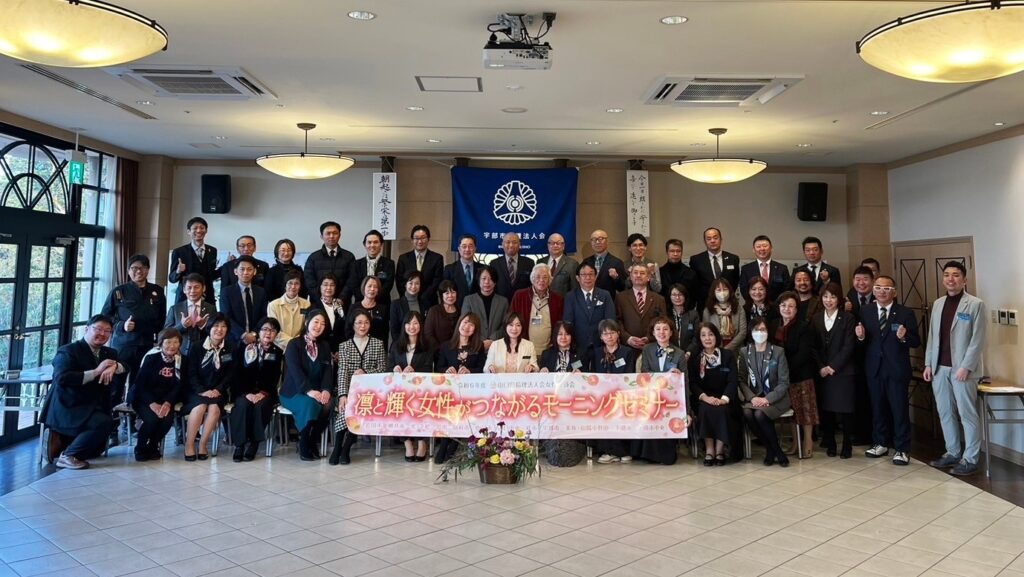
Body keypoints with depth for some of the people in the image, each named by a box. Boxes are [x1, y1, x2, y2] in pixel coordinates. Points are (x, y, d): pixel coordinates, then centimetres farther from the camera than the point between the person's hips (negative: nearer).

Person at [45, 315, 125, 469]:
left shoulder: (109, 353, 12)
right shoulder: (68, 351, -9)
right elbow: (61, 378, -24)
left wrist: (114, 367, -23)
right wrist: (96, 372, -26)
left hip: (95, 409, 8)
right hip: (68, 408, -8)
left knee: (96, 449, 8)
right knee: (105, 422, -31)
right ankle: (68, 455, -16)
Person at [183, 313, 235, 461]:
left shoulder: (230, 349, 6)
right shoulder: (197, 348, 2)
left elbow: (230, 374, 3)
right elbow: (191, 374, -2)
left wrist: (218, 390, -12)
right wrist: (202, 391, -17)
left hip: (218, 391, 1)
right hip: (197, 390, -1)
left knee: (214, 407, -30)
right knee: (200, 406, -31)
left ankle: (203, 444, -18)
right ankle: (189, 444, -20)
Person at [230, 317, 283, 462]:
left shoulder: (278, 352, 8)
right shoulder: (245, 348, 7)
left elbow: (275, 378, 1)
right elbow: (238, 373, -1)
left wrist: (263, 393, -16)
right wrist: (247, 393, -15)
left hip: (265, 392, 0)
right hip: (244, 391, 0)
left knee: (261, 405, -33)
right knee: (243, 405, -32)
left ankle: (254, 444, -26)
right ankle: (239, 444, -30)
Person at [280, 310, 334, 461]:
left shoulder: (324, 346, 14)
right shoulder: (294, 344, 0)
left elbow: (328, 370, 2)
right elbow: (295, 370, -15)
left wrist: (326, 390, -19)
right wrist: (309, 391, -31)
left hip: (317, 392, 3)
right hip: (294, 392, -3)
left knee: (326, 405, -30)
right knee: (310, 404, -35)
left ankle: (314, 441, -8)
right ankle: (304, 446, -15)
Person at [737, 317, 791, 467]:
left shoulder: (778, 351, -2)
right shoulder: (745, 352, 6)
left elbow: (784, 382, -5)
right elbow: (742, 380, 3)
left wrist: (768, 399, -18)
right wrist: (752, 397, -15)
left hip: (776, 398, -3)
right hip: (754, 398, 3)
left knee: (759, 414, -32)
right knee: (747, 413, -30)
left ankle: (772, 450, -8)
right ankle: (775, 451, -9)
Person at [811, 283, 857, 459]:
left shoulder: (848, 318, -1)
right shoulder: (815, 319, 8)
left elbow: (848, 346, -8)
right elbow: (813, 346, 5)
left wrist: (833, 366, -13)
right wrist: (821, 367, -6)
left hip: (843, 371, -3)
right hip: (822, 372, 3)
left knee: (844, 409, -1)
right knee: (826, 408, 5)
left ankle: (847, 445, 10)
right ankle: (830, 444, 15)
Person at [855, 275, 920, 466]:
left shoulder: (906, 313, -4)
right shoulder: (865, 312, 5)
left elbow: (916, 342, -6)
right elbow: (863, 341, 6)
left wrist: (904, 337, -26)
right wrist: (861, 336, -16)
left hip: (897, 369, -3)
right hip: (874, 369, 3)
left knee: (899, 409, 2)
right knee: (877, 407, 13)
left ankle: (901, 449, 12)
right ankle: (881, 443, 27)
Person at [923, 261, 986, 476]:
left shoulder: (975, 304, -5)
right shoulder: (937, 304, 12)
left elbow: (978, 340, -10)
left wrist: (966, 367, -16)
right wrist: (928, 363, 8)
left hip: (962, 368, -6)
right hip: (940, 368, 6)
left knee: (967, 414, 1)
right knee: (945, 413, 11)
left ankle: (970, 459, 9)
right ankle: (953, 452, 23)